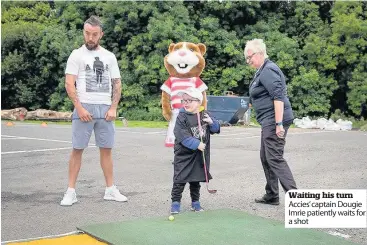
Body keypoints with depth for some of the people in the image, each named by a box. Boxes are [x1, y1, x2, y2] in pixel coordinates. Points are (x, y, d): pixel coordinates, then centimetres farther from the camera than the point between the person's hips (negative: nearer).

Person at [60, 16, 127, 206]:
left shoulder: (109, 56, 11)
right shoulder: (77, 55, 1)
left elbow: (117, 84, 12)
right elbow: (69, 84, -6)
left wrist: (113, 108, 0)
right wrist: (80, 108, -14)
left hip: (105, 108, 3)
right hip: (84, 107, -3)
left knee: (106, 149, 7)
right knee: (78, 149, -2)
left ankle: (110, 190, 14)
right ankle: (71, 192, 3)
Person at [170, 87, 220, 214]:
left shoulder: (205, 115, 4)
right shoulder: (181, 117, -10)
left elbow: (216, 129, 7)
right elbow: (182, 135, -20)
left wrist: (211, 122, -14)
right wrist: (196, 144, -26)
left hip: (200, 156, 4)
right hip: (184, 155, -4)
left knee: (196, 180, 15)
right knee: (180, 180, -2)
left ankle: (195, 202, 26)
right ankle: (175, 202, 7)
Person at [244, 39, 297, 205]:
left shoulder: (268, 70, -14)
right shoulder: (263, 70, 17)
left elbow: (278, 97, -22)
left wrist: (279, 124, -25)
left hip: (274, 120, -11)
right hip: (269, 122, 11)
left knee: (274, 158, -12)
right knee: (265, 158, 15)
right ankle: (271, 196, 23)